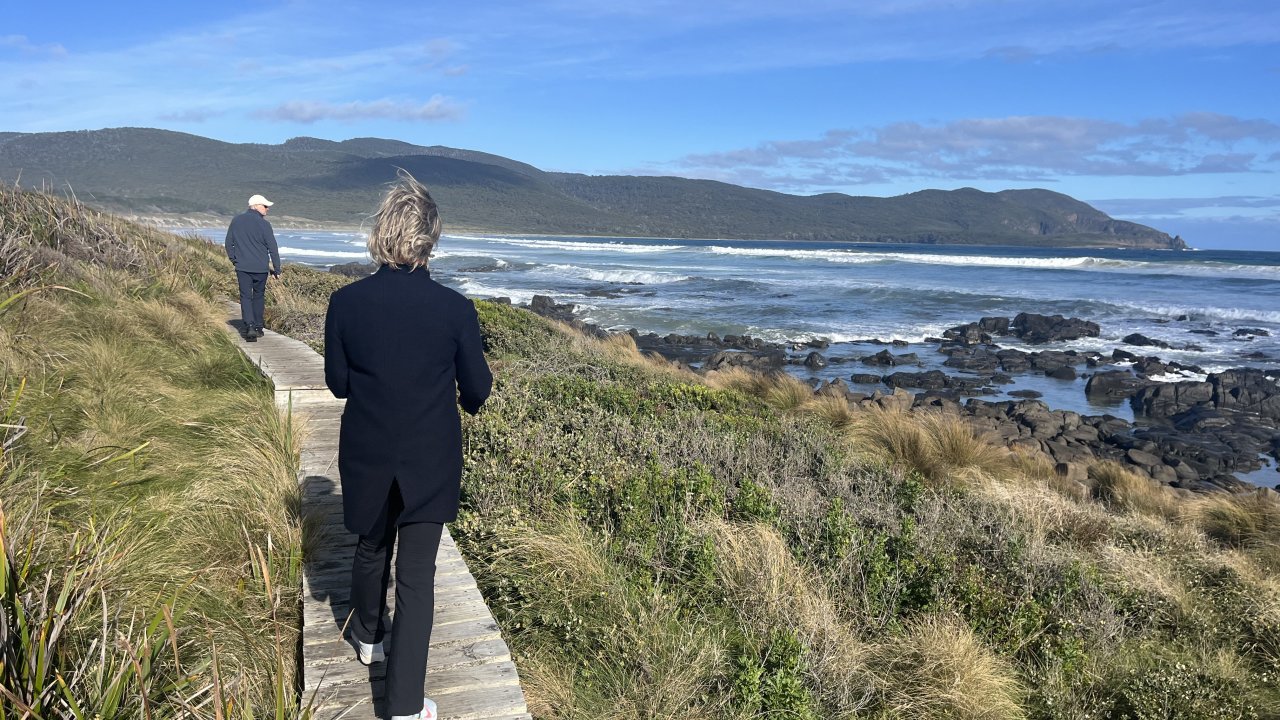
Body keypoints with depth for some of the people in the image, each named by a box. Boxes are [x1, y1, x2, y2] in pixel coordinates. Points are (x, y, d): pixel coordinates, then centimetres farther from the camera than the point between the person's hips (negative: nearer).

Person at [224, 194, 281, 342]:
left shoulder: (236, 221, 6)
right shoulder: (263, 224, -8)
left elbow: (229, 243, 12)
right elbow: (273, 248, -7)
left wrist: (234, 260, 23)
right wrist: (277, 269, 0)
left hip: (242, 267, 2)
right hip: (260, 267, -2)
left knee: (245, 296, 2)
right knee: (259, 295, 13)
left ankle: (249, 326, -15)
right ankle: (258, 327, 18)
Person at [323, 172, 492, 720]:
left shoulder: (345, 303, -12)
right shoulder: (455, 308, -16)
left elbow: (337, 382, -1)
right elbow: (476, 387, -6)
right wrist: (466, 400, 17)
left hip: (367, 456, 2)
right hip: (431, 462, -2)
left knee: (372, 549, 26)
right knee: (417, 573, 7)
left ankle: (368, 637, 52)